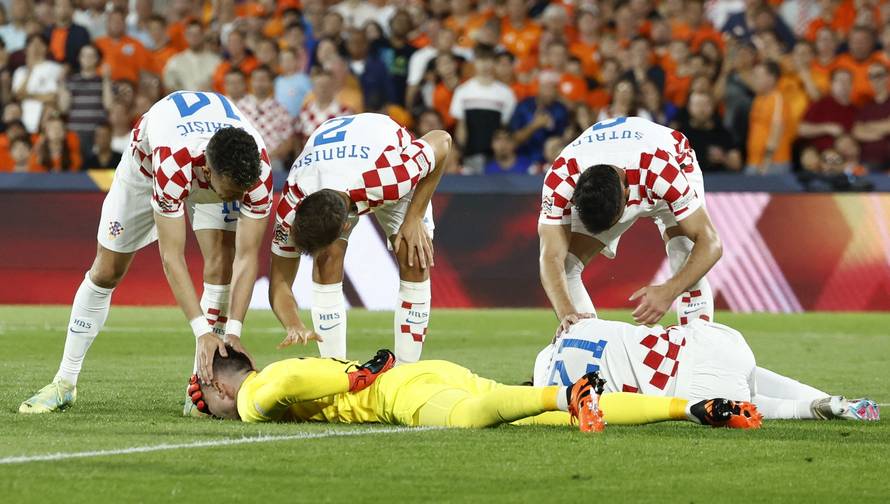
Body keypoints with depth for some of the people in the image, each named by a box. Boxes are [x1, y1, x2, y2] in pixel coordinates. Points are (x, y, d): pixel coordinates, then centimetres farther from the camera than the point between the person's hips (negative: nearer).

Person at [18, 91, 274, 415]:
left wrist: (233, 330, -41)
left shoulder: (259, 170, -38)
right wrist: (202, 331, -48)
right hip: (147, 160, -2)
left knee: (221, 263, -20)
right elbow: (172, 258, -43)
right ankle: (65, 383, 18)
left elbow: (247, 256, -32)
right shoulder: (172, 163, -48)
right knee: (106, 273, 3)